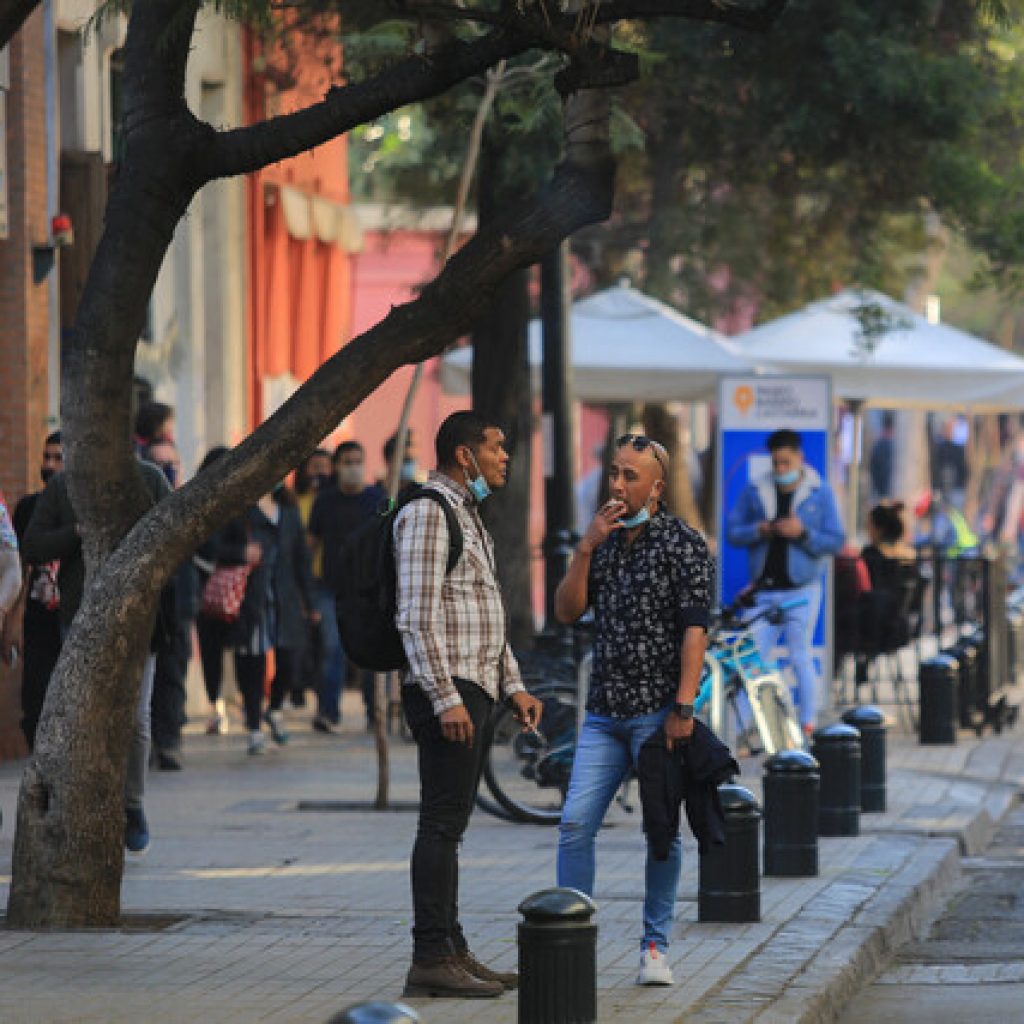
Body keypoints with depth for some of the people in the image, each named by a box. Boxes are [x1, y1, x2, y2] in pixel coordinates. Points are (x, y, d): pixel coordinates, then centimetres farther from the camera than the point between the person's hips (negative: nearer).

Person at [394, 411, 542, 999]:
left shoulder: (468, 517, 21)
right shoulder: (427, 513, -12)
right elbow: (416, 616, -19)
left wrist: (513, 686, 20)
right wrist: (447, 699, -23)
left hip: (472, 692, 10)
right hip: (446, 692, -10)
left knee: (450, 824, 11)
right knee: (443, 824, -11)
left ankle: (451, 953, 14)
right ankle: (432, 959, -12)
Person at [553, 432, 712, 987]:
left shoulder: (682, 543, -4)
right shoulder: (604, 539, 14)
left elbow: (694, 629, -10)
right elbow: (566, 611, 8)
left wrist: (683, 708, -17)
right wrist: (586, 548, -5)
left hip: (658, 712, -5)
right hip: (604, 713, 5)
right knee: (575, 824, -5)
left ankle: (655, 947, 12)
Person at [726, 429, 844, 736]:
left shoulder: (820, 493, 3)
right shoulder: (755, 491, 8)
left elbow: (836, 541, 1)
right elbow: (732, 532, 7)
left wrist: (803, 534, -15)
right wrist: (760, 530, -11)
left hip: (801, 589, -2)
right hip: (763, 589, 2)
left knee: (800, 658, 1)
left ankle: (808, 724, 9)